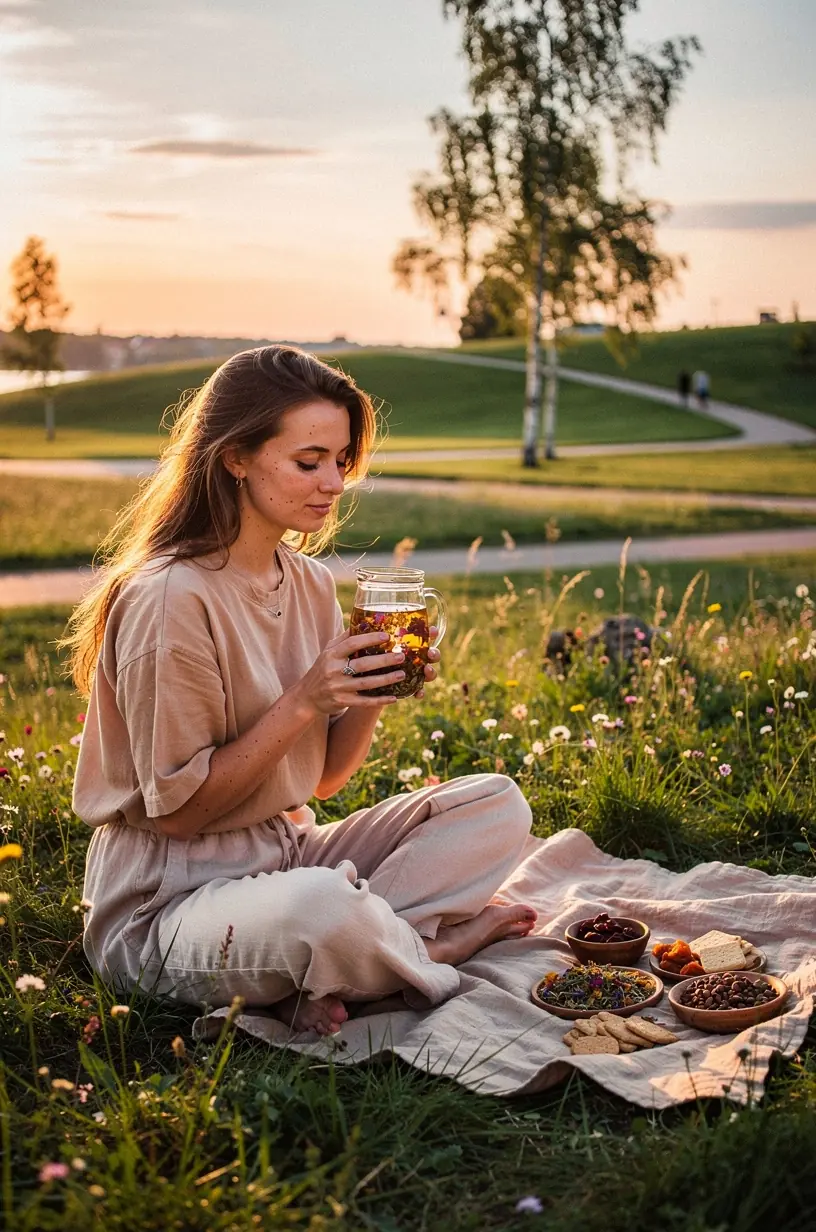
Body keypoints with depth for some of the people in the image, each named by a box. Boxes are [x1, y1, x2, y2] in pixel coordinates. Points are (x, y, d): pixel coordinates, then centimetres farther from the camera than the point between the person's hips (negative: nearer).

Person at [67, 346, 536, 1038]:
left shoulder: (310, 582, 6)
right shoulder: (170, 599, -19)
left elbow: (323, 778, 9)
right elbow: (177, 810, -16)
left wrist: (374, 695, -10)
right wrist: (303, 702, -22)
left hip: (289, 853, 9)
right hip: (169, 900, -8)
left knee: (498, 805, -2)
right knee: (325, 905, -40)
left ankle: (322, 981, -14)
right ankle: (432, 947, -6)